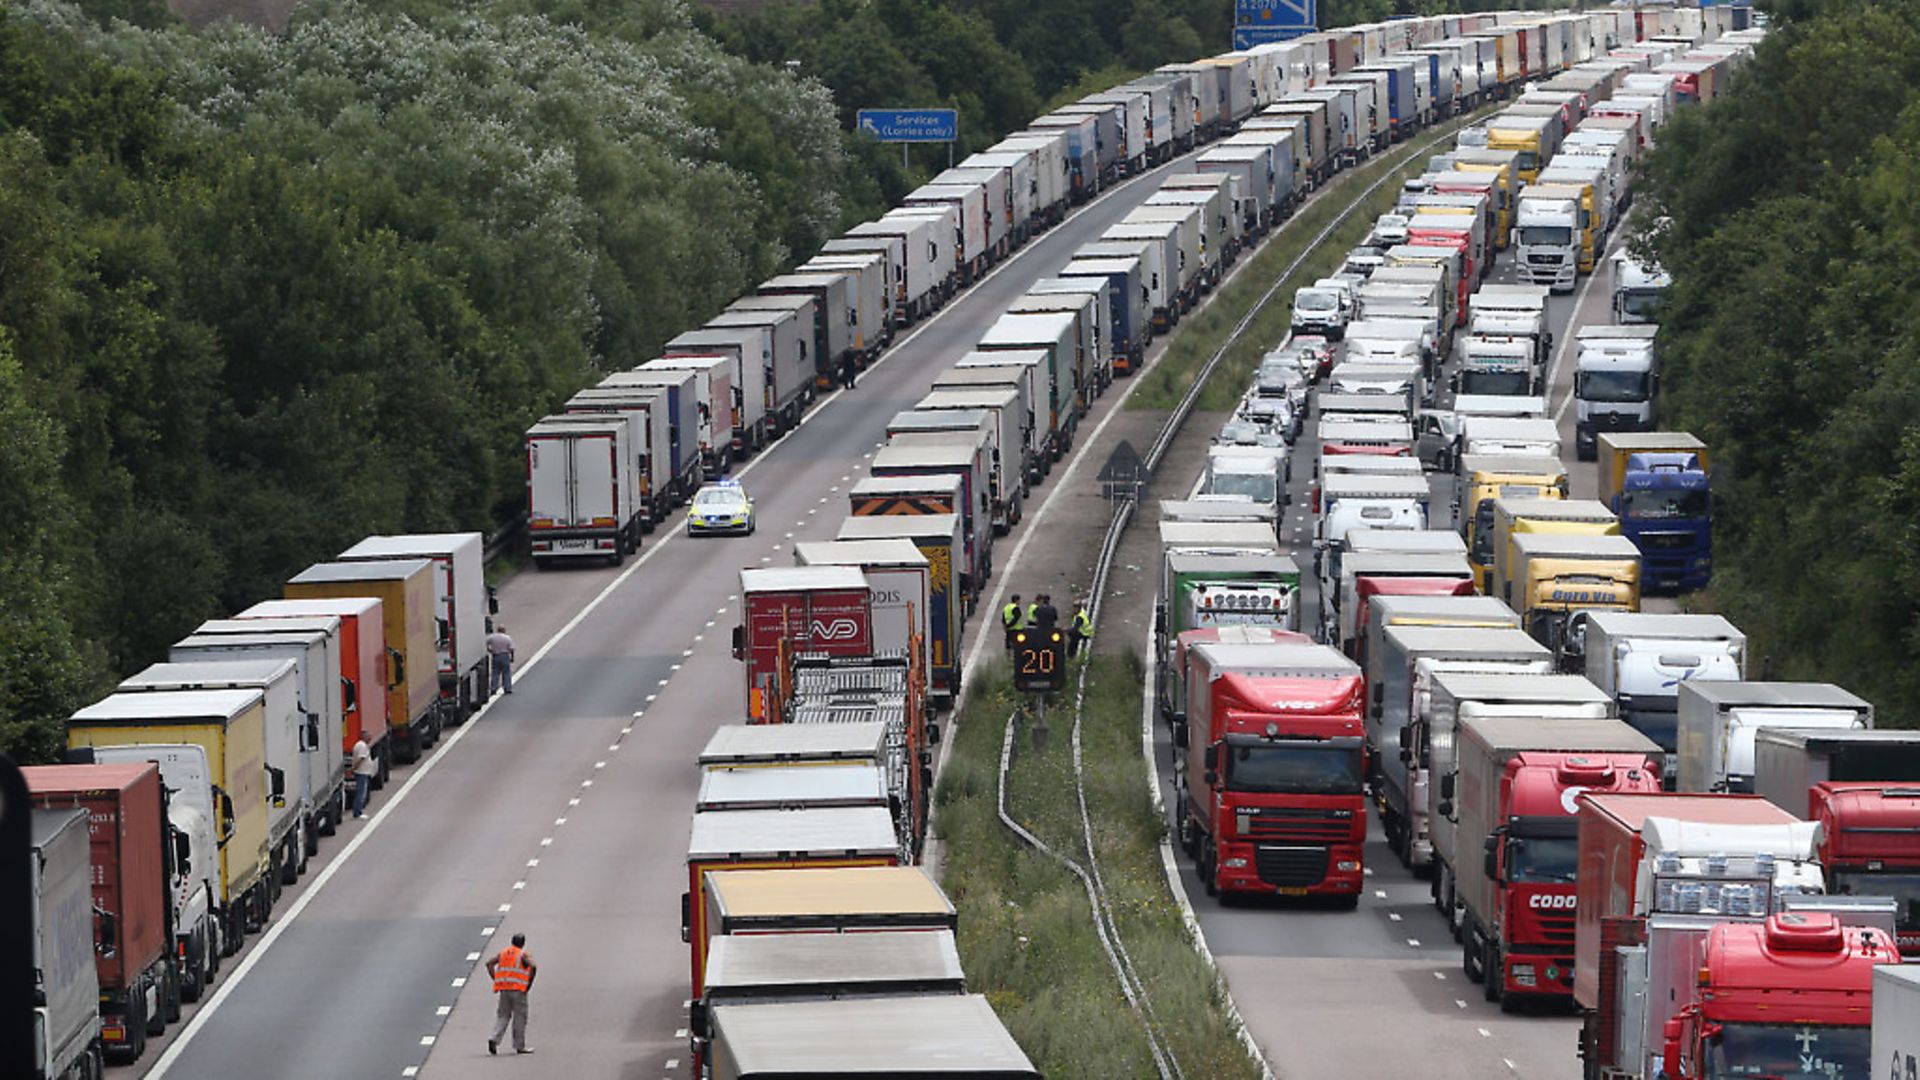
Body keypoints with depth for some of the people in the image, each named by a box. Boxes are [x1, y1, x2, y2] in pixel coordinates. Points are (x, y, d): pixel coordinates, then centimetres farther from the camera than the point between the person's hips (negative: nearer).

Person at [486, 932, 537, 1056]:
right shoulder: (524, 955, -2)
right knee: (520, 1017, 5)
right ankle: (519, 1046, 9)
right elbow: (533, 967, -17)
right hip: (518, 989, -4)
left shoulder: (502, 953, 13)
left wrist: (496, 980, 6)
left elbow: (489, 963, 6)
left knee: (502, 1015, 11)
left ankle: (495, 1039, -10)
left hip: (504, 990, 4)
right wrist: (529, 984, -7)